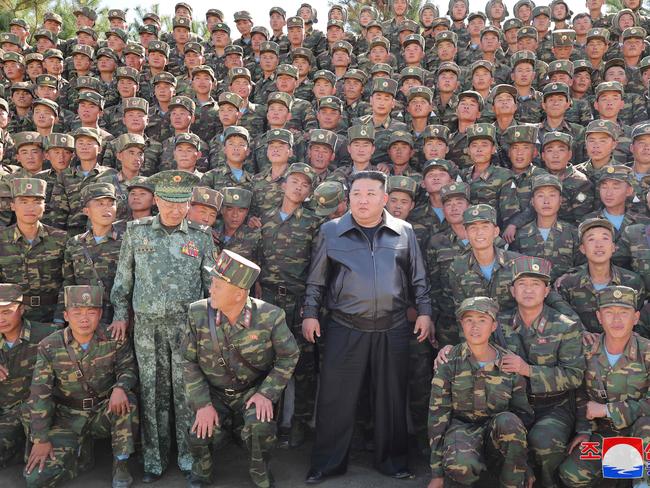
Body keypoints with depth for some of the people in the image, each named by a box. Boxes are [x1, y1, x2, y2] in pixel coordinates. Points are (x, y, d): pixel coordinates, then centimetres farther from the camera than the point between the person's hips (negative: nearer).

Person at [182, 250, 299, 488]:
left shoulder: (270, 316, -18)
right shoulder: (197, 313, -12)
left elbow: (289, 356, -6)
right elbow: (189, 361, -5)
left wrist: (267, 393, -15)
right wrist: (202, 404, -12)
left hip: (254, 390, -2)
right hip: (213, 394, 2)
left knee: (261, 426, -30)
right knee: (199, 435, -21)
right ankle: (202, 469, 18)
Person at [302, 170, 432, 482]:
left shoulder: (404, 231, 6)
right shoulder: (330, 231, 3)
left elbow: (418, 278, 11)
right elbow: (316, 280, 7)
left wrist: (424, 311, 5)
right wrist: (310, 314, 2)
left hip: (392, 328, 1)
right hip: (345, 328, -1)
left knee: (391, 396, 11)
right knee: (335, 397, 3)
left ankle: (392, 460, 28)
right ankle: (327, 463, 19)